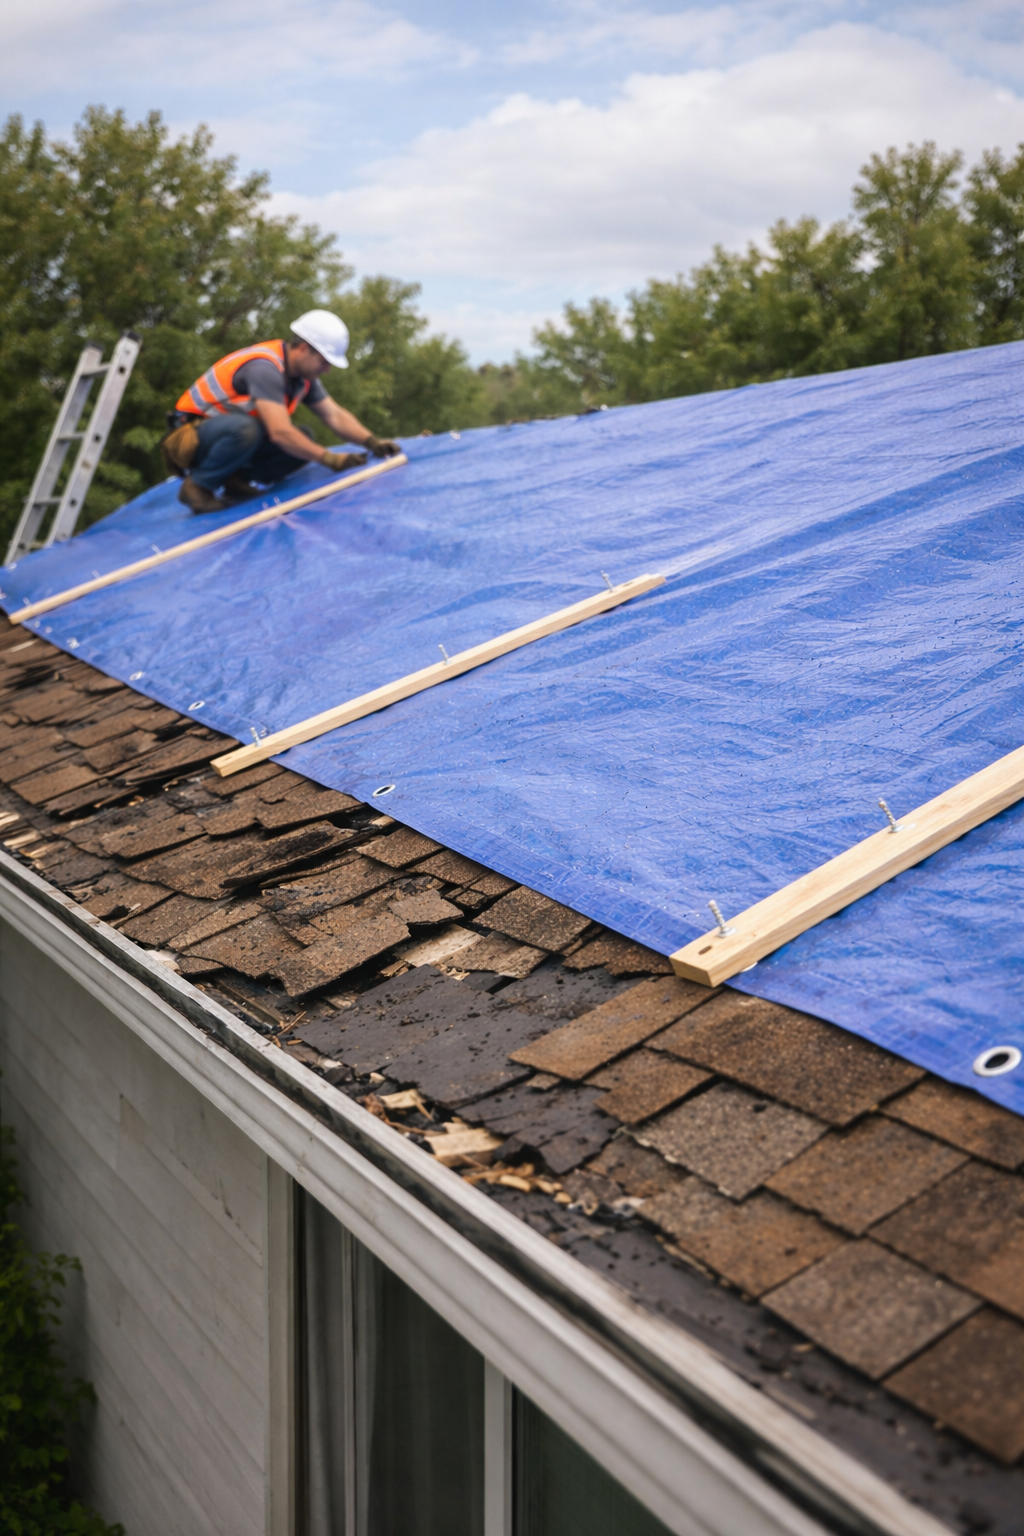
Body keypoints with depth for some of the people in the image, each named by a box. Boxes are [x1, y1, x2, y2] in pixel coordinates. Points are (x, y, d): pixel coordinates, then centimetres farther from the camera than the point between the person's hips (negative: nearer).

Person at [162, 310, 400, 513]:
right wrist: (329, 459, -34)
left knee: (304, 442, -9)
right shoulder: (264, 367, -28)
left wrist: (371, 442, -13)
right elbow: (280, 432, -36)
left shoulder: (303, 375, 1)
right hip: (191, 436, -8)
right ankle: (197, 485, -16)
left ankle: (235, 480, 2)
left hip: (233, 435, 8)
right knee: (244, 428, -40)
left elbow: (335, 415, 3)